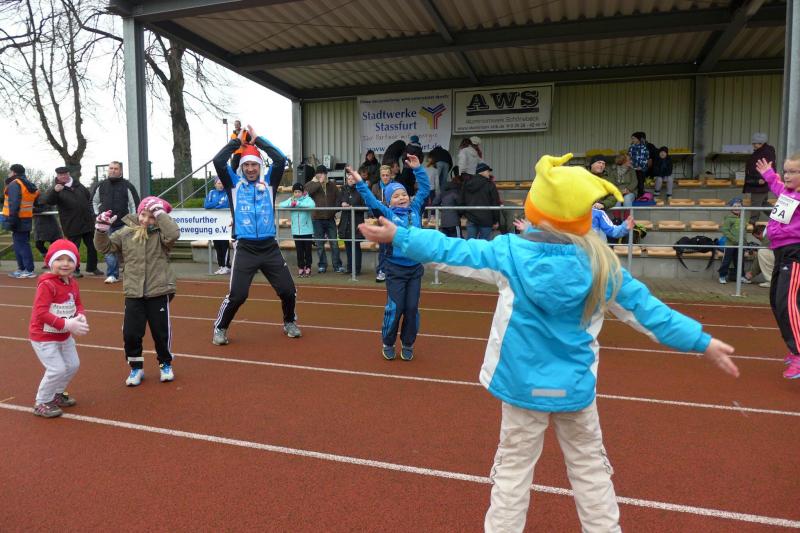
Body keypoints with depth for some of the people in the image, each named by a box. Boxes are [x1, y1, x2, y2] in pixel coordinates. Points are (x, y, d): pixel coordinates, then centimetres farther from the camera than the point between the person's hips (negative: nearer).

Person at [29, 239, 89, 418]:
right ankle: (41, 403, 12)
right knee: (57, 369, -10)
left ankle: (56, 394, 39)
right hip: (43, 336, -8)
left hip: (64, 335, 8)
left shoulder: (72, 283, 0)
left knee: (73, 365, 16)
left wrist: (80, 316, -13)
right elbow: (40, 312, -30)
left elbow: (78, 303, 10)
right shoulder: (47, 284, -25)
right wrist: (66, 324, -34)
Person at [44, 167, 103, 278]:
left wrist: (89, 210, 16)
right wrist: (54, 190, -46)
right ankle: (75, 269, 12)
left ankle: (92, 268, 25)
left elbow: (88, 196, 24)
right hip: (72, 225, -5)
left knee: (92, 246, 12)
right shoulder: (56, 189, -8)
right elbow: (48, 200, -27)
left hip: (87, 222, 6)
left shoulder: (78, 184, 9)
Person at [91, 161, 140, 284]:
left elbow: (134, 203, -1)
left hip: (123, 224, -3)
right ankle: (112, 275, 6)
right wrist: (97, 214, 12)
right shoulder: (101, 186, 8)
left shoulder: (127, 186, -2)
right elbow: (94, 201, 22)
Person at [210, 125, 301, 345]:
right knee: (237, 294, -7)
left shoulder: (269, 182, 9)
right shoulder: (234, 183, 7)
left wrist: (257, 139, 1)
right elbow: (218, 161, -7)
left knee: (288, 290, 5)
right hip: (245, 248, -2)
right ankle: (220, 328, 16)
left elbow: (281, 159, -3)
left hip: (270, 247, 2)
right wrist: (237, 140, 0)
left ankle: (289, 323, 31)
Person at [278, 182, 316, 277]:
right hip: (296, 231, 3)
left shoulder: (307, 199, -5)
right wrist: (291, 203, -18)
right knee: (299, 250, 8)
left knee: (307, 250, 5)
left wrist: (297, 203, -23)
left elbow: (312, 205, -26)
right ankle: (301, 268, 16)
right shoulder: (291, 200, 7)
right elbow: (281, 205, -4)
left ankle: (308, 268, 16)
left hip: (307, 230, -3)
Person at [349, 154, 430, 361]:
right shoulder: (388, 213, -1)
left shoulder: (415, 209, 6)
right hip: (395, 269, -3)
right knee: (395, 308, -2)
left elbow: (425, 189, 9)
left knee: (412, 308, 5)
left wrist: (418, 169, 4)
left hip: (415, 267, 3)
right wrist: (360, 183, -20)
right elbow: (371, 201, -11)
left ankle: (408, 344, 21)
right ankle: (388, 343, 18)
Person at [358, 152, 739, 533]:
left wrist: (399, 237, 5)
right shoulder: (602, 264, -10)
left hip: (523, 385, -1)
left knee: (513, 468, 13)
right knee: (589, 466, 20)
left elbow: (452, 251, -6)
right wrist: (703, 342, 7)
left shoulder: (510, 252, -13)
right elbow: (647, 310, -4)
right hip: (575, 386, 1)